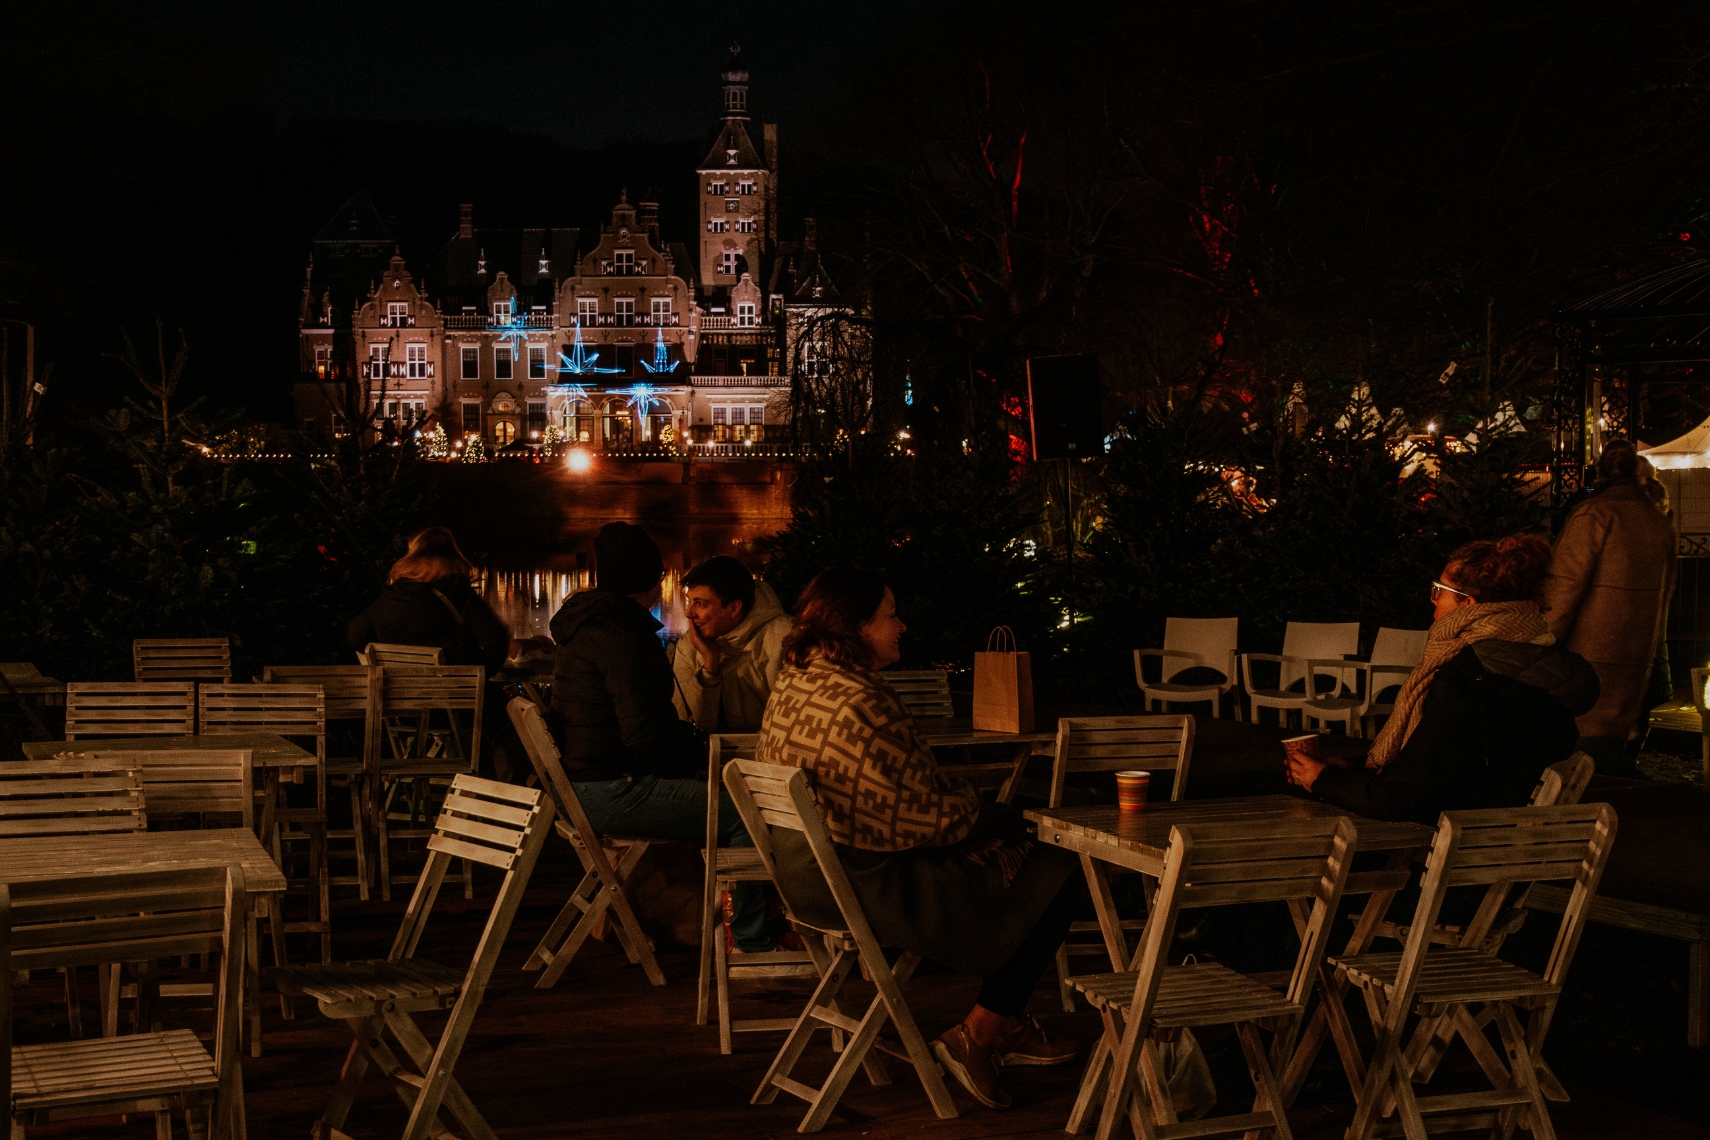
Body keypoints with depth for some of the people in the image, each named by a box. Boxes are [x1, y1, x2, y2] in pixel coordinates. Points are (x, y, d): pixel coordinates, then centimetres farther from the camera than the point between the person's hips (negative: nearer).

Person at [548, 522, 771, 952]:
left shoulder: (585, 622, 16)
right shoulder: (621, 636, -18)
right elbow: (644, 735, -24)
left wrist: (689, 740, 13)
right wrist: (694, 752, -6)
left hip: (584, 782, 11)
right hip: (609, 794, -11)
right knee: (744, 813, -13)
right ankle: (751, 939, -3)